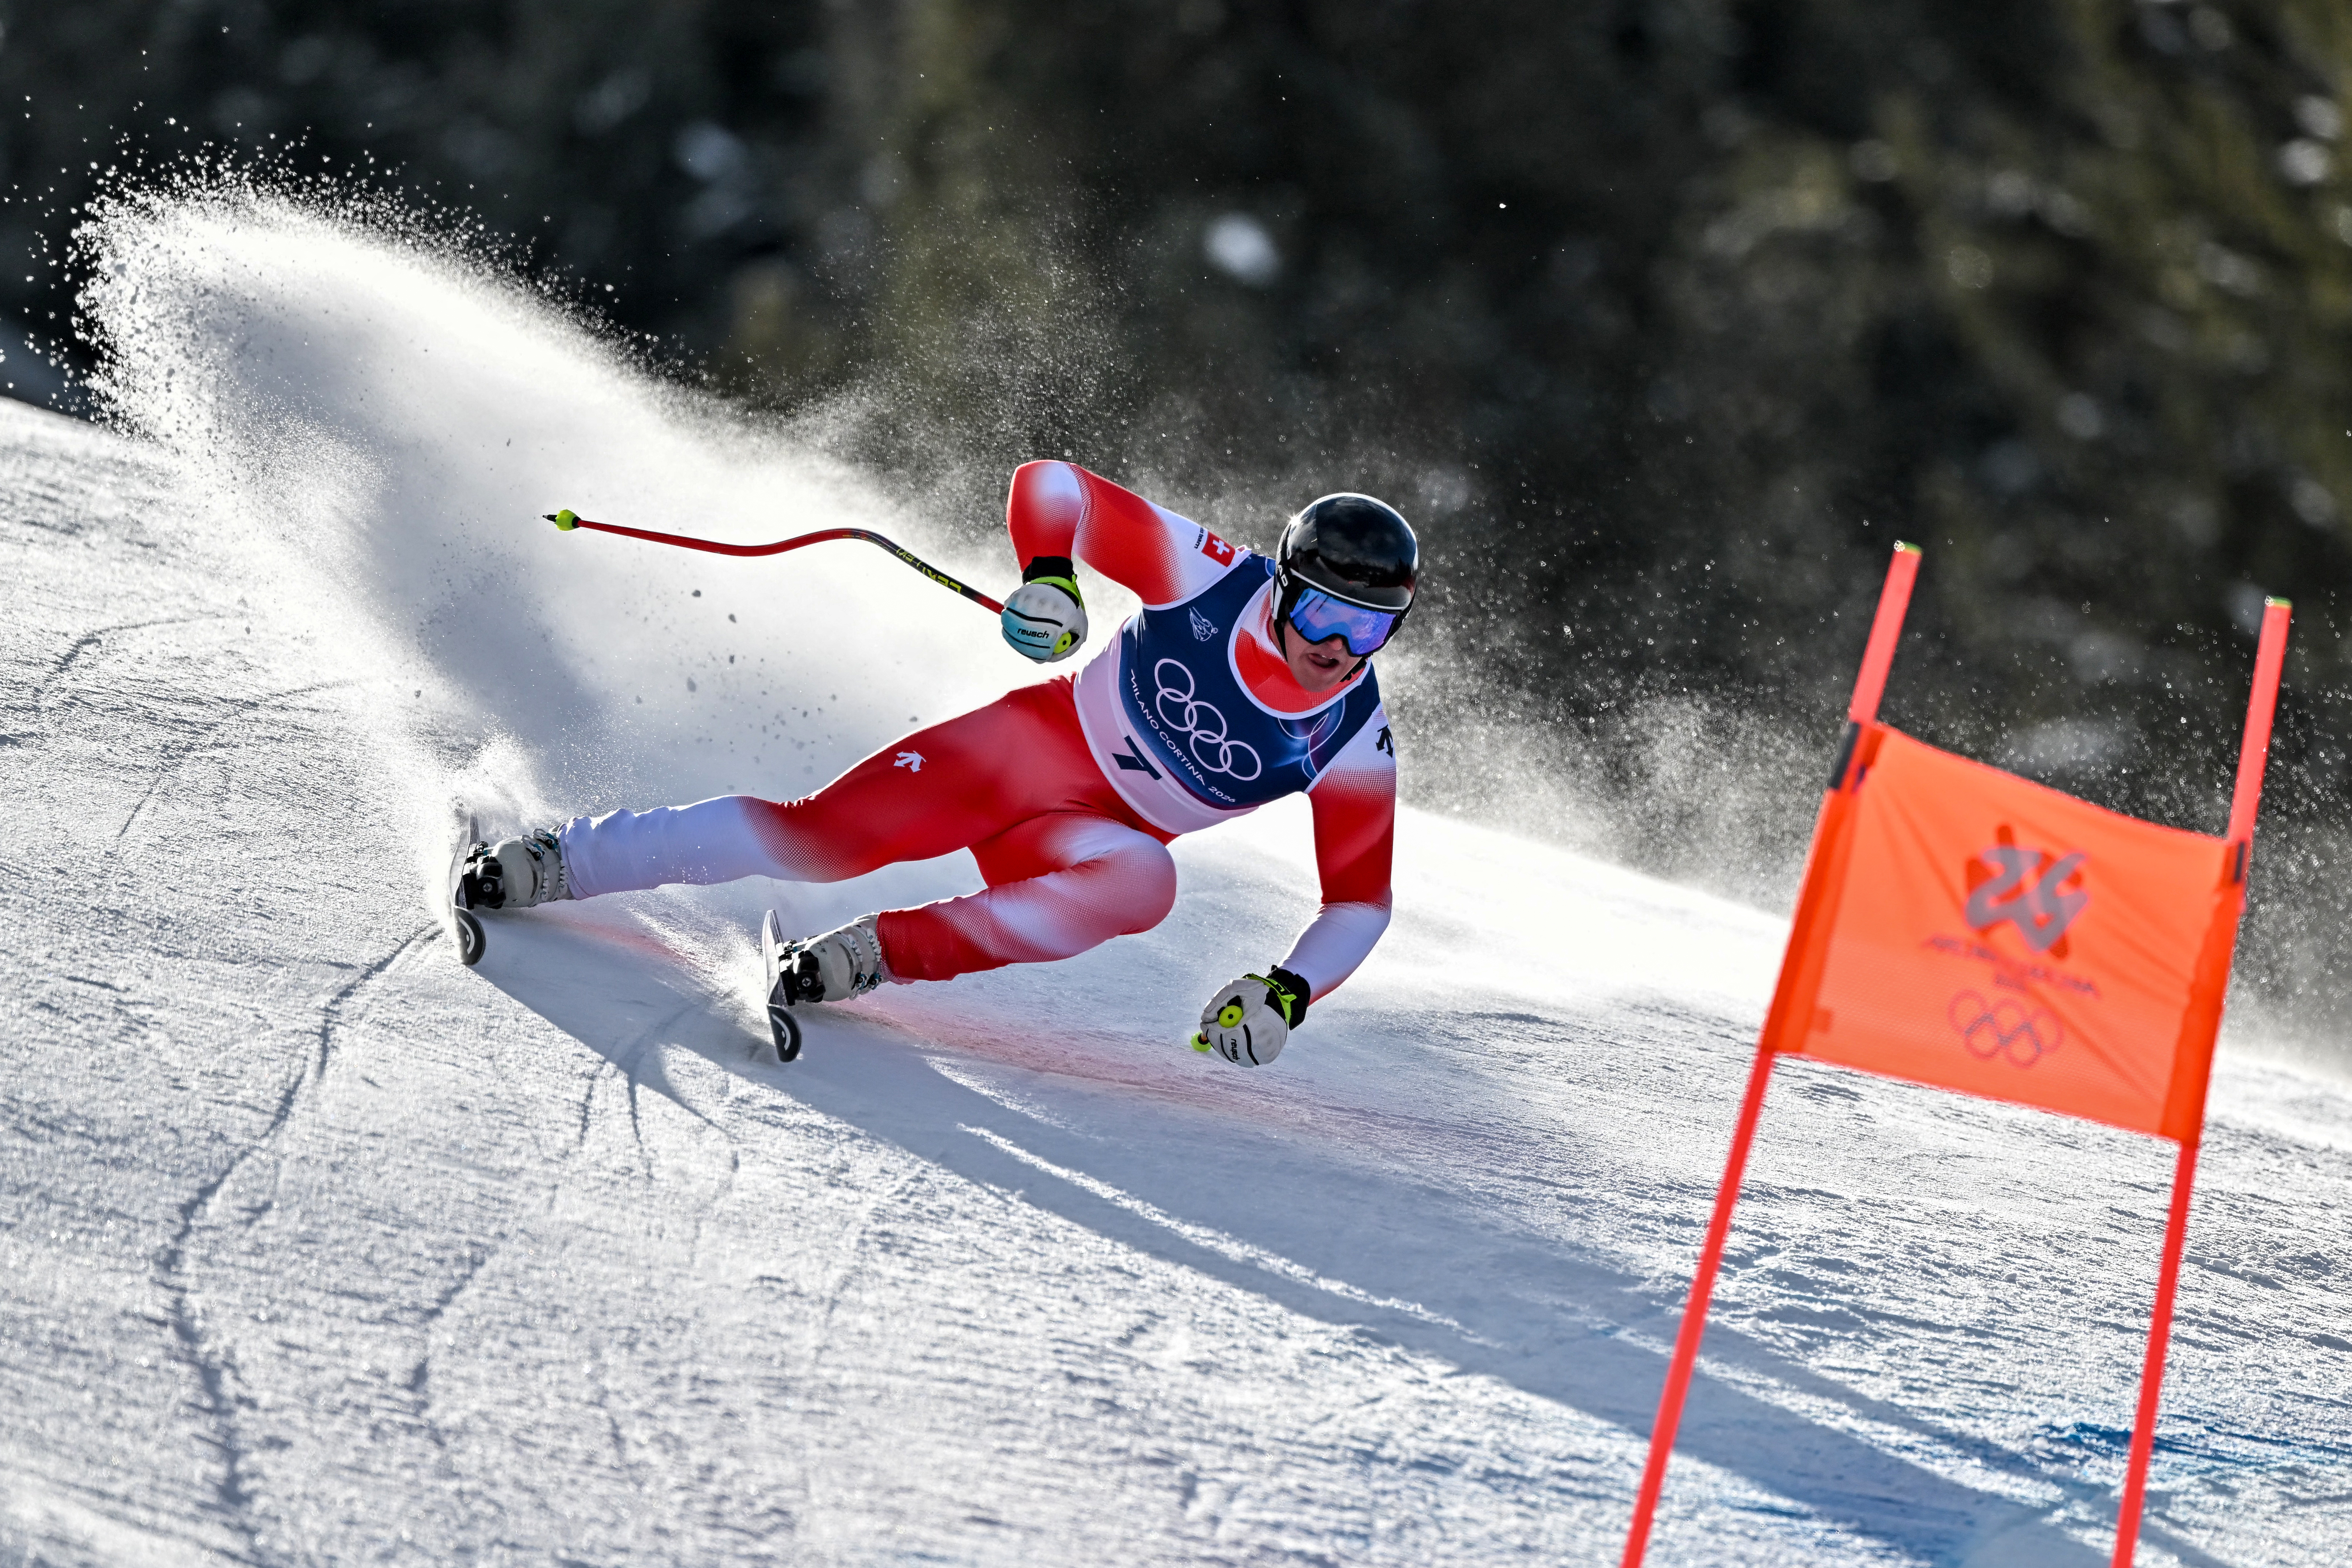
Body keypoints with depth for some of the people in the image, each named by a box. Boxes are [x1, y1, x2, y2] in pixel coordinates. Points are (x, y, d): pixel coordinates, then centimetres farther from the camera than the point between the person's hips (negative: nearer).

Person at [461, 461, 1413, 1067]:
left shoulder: (1355, 751, -15)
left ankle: (877, 955, -32)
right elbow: (1051, 486, -9)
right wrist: (1048, 578, -28)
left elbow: (1360, 900, -5)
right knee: (815, 839, -17)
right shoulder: (1214, 577, -18)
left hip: (1100, 833, 1)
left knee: (1139, 885, -35)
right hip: (1026, 740, -1)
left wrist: (1285, 995, -22)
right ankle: (561, 862, -4)